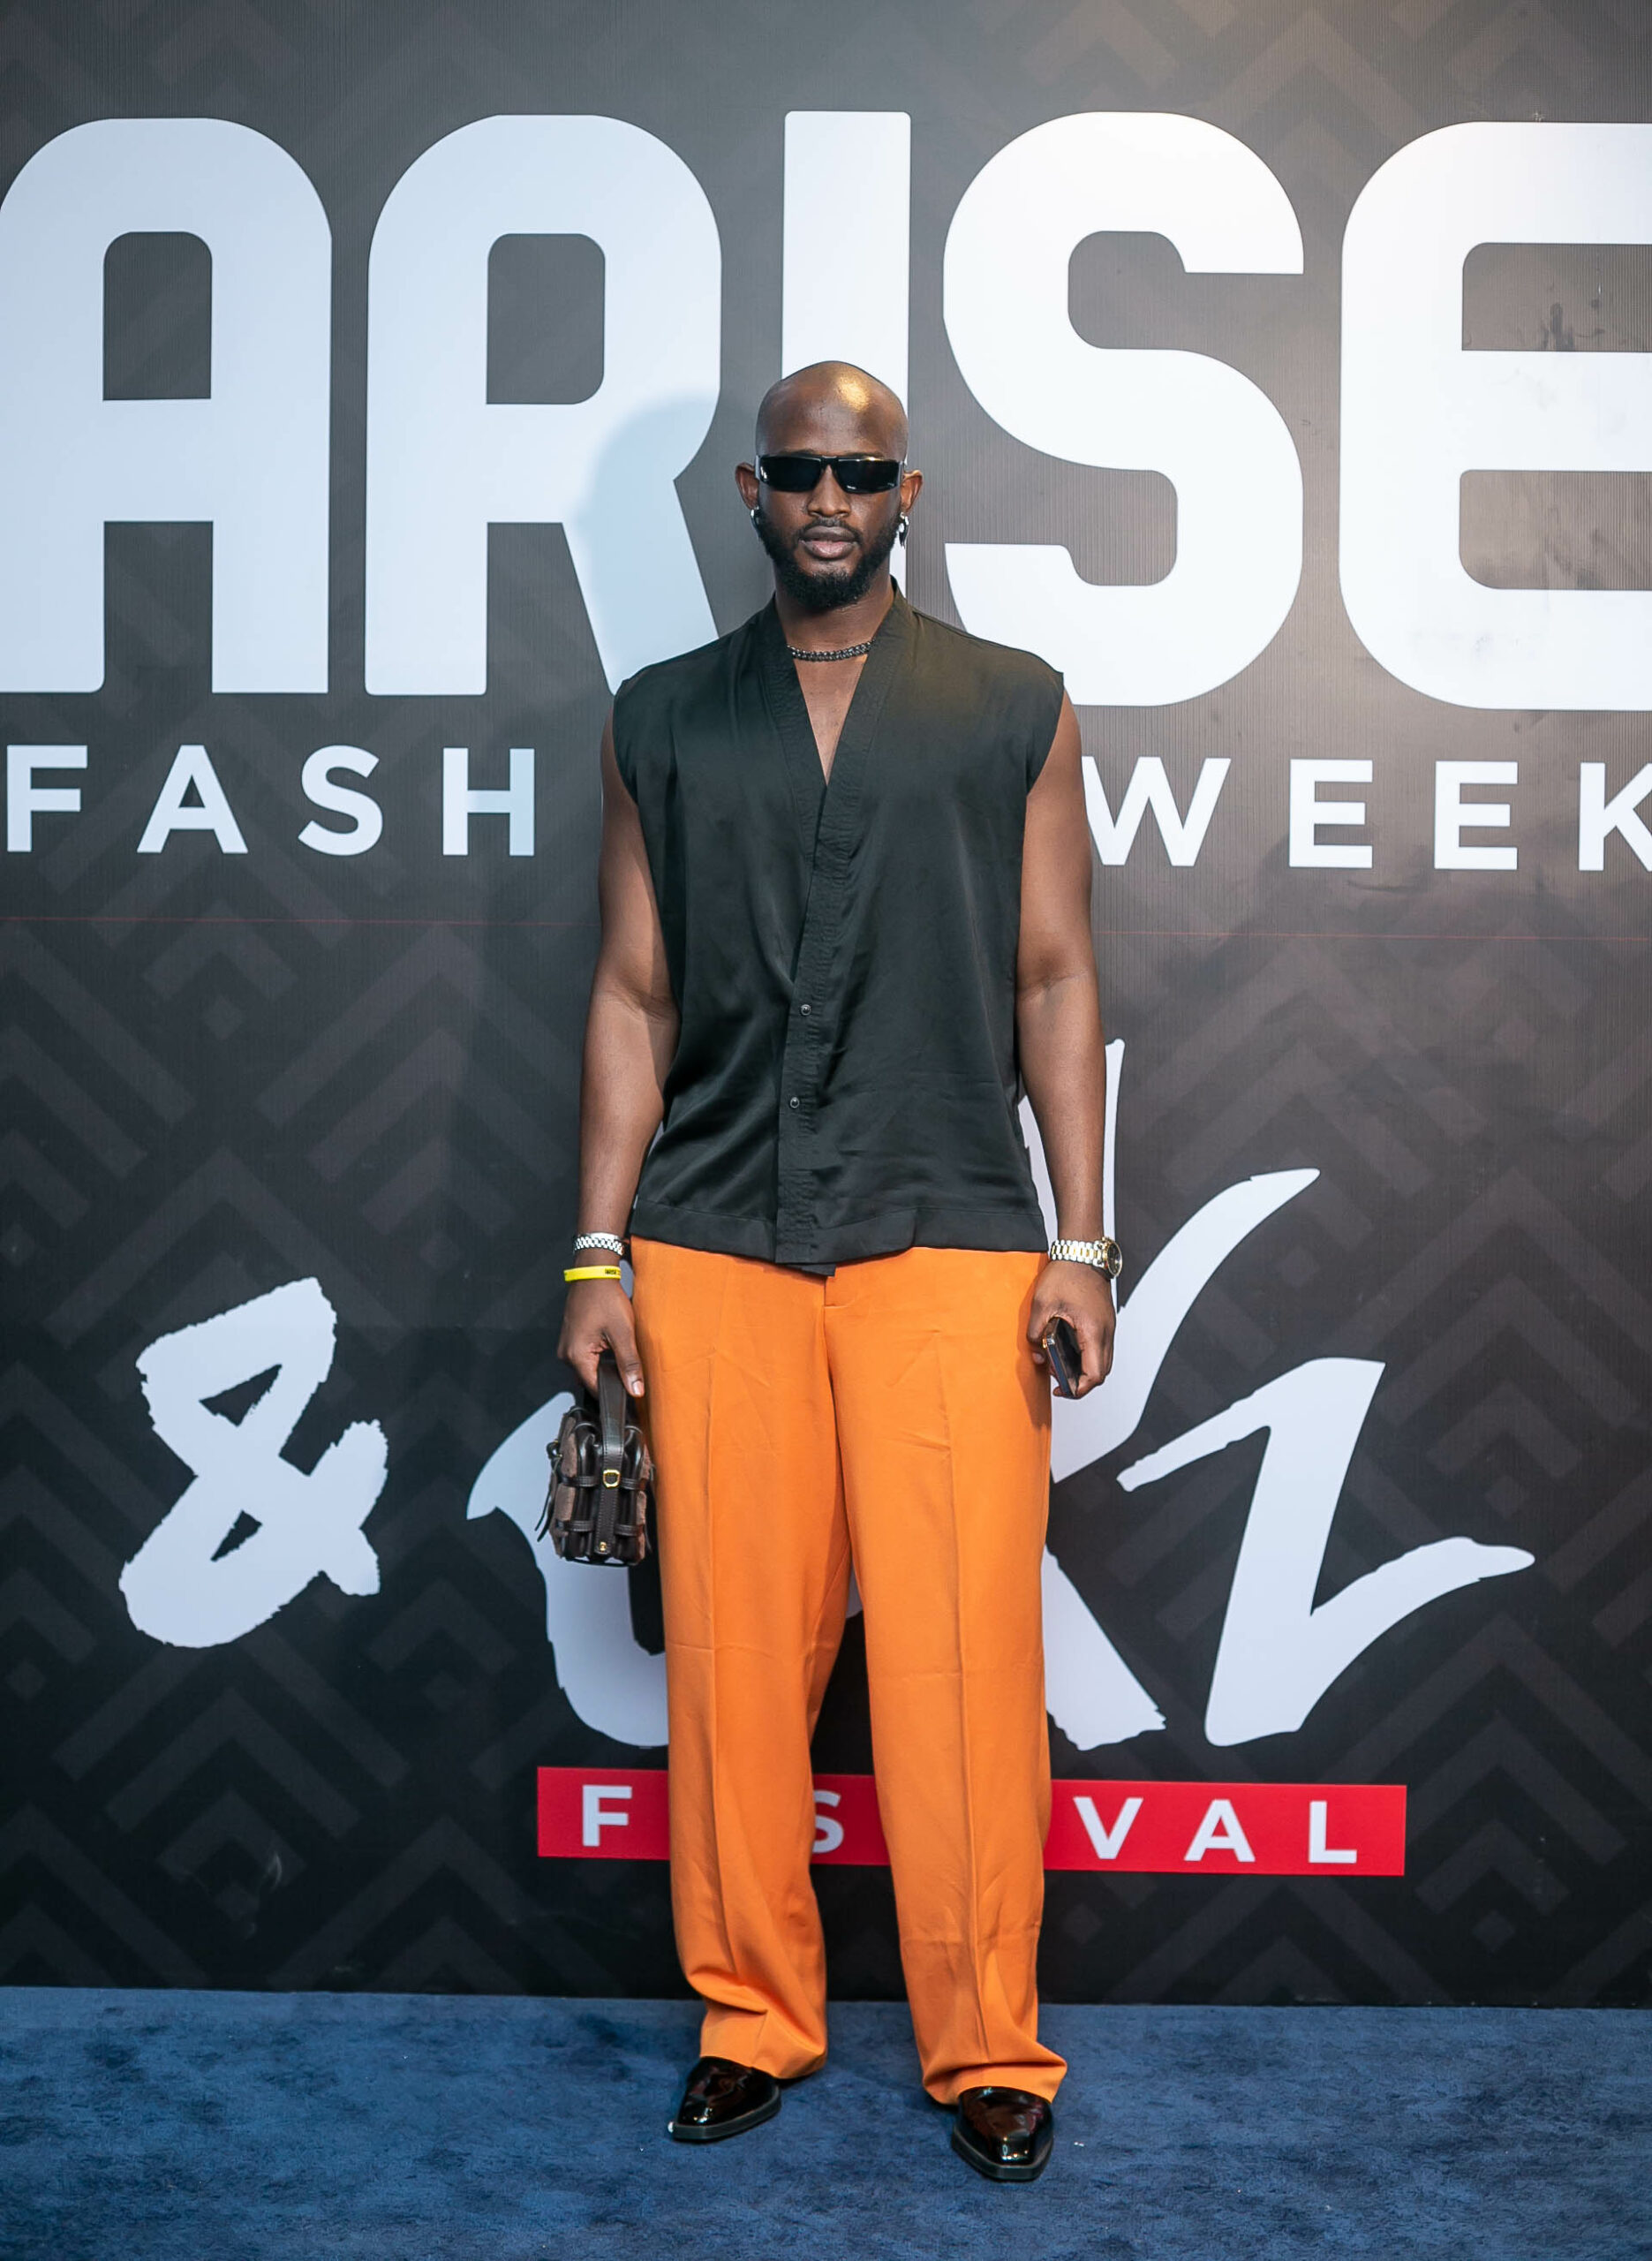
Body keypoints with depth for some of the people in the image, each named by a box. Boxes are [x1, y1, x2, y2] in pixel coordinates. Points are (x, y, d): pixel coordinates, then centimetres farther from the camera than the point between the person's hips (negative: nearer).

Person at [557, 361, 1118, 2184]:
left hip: (948, 1236, -1)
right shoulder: (663, 721, 13)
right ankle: (751, 2019, 21)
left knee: (961, 1654, -2)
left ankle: (987, 2053, 12)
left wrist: (1081, 1243, 0)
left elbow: (1055, 983, 7)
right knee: (732, 1644, 4)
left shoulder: (1015, 711, 10)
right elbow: (632, 994, 11)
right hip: (714, 1242, 2)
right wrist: (599, 1253, 5)